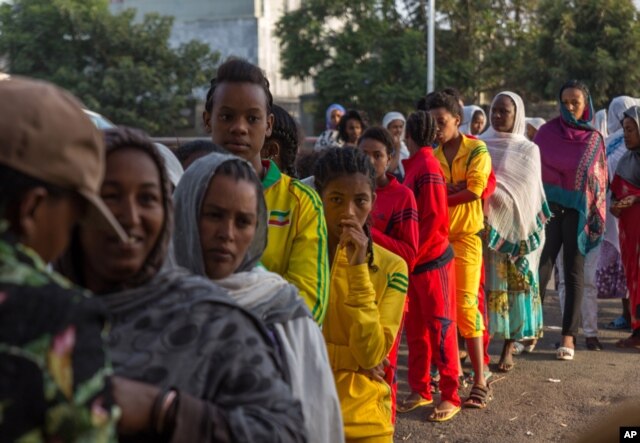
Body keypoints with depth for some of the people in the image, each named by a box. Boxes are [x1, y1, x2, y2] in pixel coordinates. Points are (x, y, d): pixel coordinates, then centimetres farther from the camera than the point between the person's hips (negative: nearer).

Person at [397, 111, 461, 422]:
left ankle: (451, 397, 9)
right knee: (415, 327, 13)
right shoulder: (416, 165, 10)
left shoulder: (428, 169, -16)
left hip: (432, 260, -8)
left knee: (440, 328, 0)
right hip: (416, 261, 9)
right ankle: (420, 390, 23)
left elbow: (434, 220, -20)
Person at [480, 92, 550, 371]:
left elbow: (523, 191, -6)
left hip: (513, 228, -1)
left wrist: (489, 191, -17)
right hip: (483, 227, 2)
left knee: (513, 283, 1)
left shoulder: (528, 150, 2)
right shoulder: (480, 145, 9)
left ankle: (509, 347, 10)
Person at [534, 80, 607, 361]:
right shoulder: (547, 132, 1)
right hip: (549, 205, -1)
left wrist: (596, 215, 2)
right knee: (542, 266, -7)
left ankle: (569, 335, 5)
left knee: (574, 271, 2)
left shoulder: (594, 139, 4)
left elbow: (600, 179, 9)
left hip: (579, 209, 1)